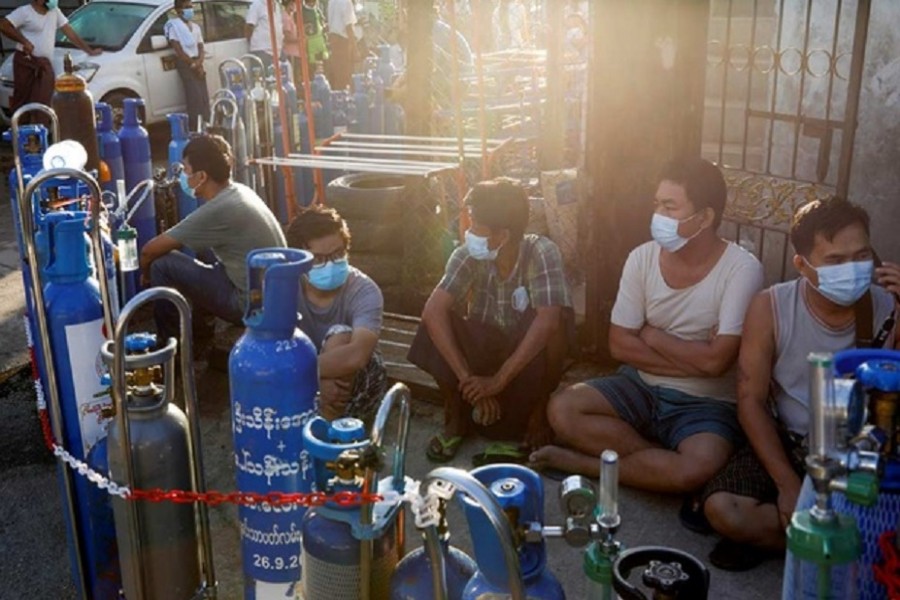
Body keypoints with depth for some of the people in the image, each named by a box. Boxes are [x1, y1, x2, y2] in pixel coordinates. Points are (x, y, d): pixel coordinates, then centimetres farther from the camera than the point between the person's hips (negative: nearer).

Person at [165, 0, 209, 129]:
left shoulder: (195, 27, 18)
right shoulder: (173, 24, -4)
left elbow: (200, 47, 15)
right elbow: (178, 49, -10)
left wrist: (199, 62, -6)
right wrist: (192, 64, -13)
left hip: (196, 63, 7)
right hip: (184, 63, -7)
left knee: (204, 97, 1)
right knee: (195, 97, -15)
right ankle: (195, 128, -14)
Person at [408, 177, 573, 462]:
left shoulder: (541, 252, -24)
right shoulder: (468, 256, -18)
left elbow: (548, 321, -36)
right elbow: (433, 311, -30)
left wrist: (499, 379, -39)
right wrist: (466, 377, -38)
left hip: (529, 356, -2)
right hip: (482, 349, 2)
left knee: (555, 317, -33)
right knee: (437, 323, -26)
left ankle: (539, 409, -9)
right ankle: (456, 416, -5)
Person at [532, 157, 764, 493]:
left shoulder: (741, 268, -16)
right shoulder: (642, 258, -4)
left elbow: (715, 360, -23)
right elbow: (620, 345, -5)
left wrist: (651, 335, -10)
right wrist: (693, 359, -14)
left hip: (706, 403, -4)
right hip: (641, 386, 4)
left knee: (696, 470, -34)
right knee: (561, 411, -19)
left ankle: (582, 462, -14)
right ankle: (662, 458, -12)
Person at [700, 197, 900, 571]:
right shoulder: (770, 308, -11)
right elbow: (751, 402, -8)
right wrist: (788, 484, -17)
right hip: (789, 444, 0)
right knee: (722, 509, -26)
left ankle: (766, 533, -8)